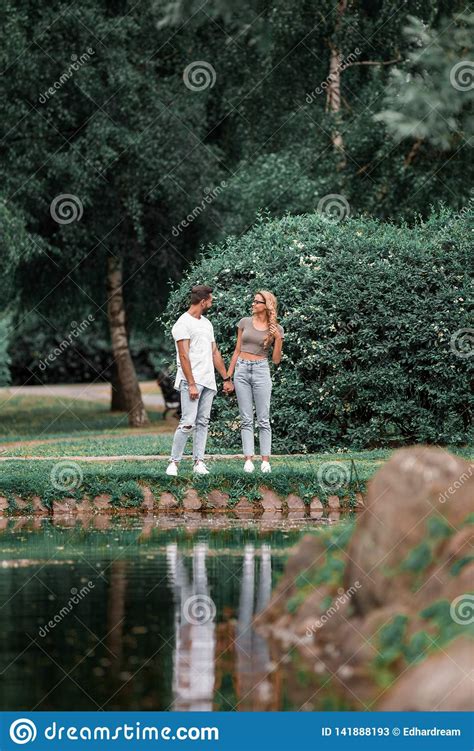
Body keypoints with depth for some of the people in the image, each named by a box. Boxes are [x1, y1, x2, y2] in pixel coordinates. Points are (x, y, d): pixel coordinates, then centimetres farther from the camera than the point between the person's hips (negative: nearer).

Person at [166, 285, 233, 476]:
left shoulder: (207, 323, 17)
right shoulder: (183, 324, -9)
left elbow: (214, 352, 21)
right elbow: (184, 356, -15)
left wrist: (226, 378, 17)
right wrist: (191, 384, -19)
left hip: (208, 381, 8)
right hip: (191, 381, -8)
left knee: (203, 422, 6)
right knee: (188, 422, -13)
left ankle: (199, 462, 8)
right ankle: (174, 462, -8)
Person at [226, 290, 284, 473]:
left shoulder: (276, 329, 3)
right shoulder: (245, 323, 7)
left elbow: (276, 360, 3)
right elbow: (237, 351, 12)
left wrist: (278, 339, -11)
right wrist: (228, 376, 9)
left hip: (261, 370, -2)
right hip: (241, 370, 2)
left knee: (263, 419, -2)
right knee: (246, 419, 0)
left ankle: (265, 461, 0)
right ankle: (248, 460, -1)